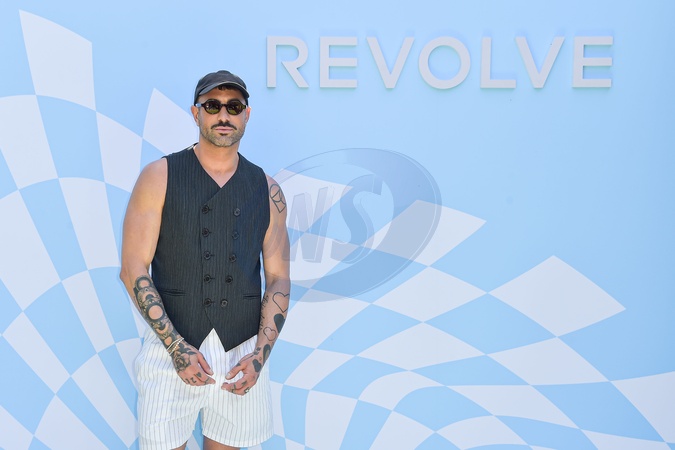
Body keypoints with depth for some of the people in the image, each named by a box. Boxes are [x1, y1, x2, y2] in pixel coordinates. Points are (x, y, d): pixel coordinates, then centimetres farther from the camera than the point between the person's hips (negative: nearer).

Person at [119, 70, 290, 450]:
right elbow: (133, 269, -6)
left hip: (243, 353, 2)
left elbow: (279, 278, 5)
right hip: (172, 347, -2)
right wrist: (176, 347, -13)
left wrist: (260, 355, -7)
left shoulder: (266, 190, 5)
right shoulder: (160, 177, -2)